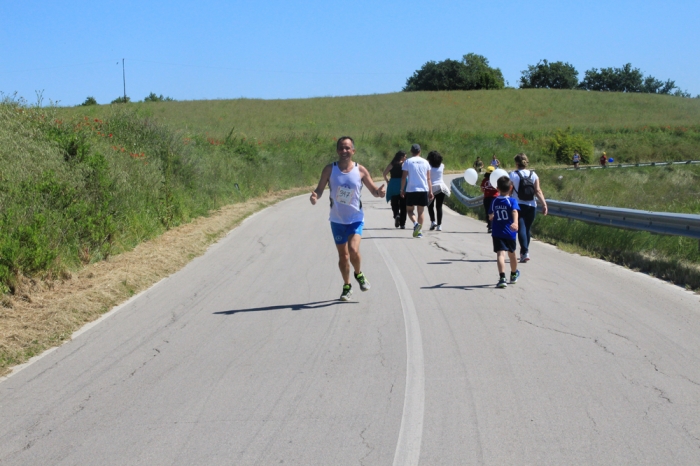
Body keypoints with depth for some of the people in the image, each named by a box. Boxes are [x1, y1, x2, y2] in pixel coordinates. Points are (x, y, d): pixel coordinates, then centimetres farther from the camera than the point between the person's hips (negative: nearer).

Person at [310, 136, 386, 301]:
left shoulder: (360, 170, -6)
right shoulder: (329, 169, -5)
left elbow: (373, 190, 1)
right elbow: (320, 189, -1)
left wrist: (379, 192, -23)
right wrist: (315, 196, -24)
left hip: (356, 218, -2)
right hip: (337, 219, 2)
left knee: (353, 249, -21)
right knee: (343, 255, 9)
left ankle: (359, 274, 9)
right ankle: (347, 286, 28)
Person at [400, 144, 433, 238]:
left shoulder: (407, 162, -1)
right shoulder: (425, 162, 7)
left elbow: (404, 177, -4)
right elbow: (428, 178, 7)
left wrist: (402, 190, 4)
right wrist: (430, 191, 10)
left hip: (411, 190, -2)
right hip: (423, 190, 3)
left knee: (409, 210, 9)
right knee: (421, 211, 9)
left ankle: (415, 223, -18)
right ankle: (419, 231, 6)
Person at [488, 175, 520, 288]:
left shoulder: (494, 201, 5)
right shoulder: (512, 201, -4)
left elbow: (490, 216, 15)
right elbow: (515, 212, -23)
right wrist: (515, 222, -39)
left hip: (497, 233, 0)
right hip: (509, 232, 0)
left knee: (500, 254, -11)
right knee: (511, 254, 20)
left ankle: (502, 278, -31)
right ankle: (514, 275, 42)